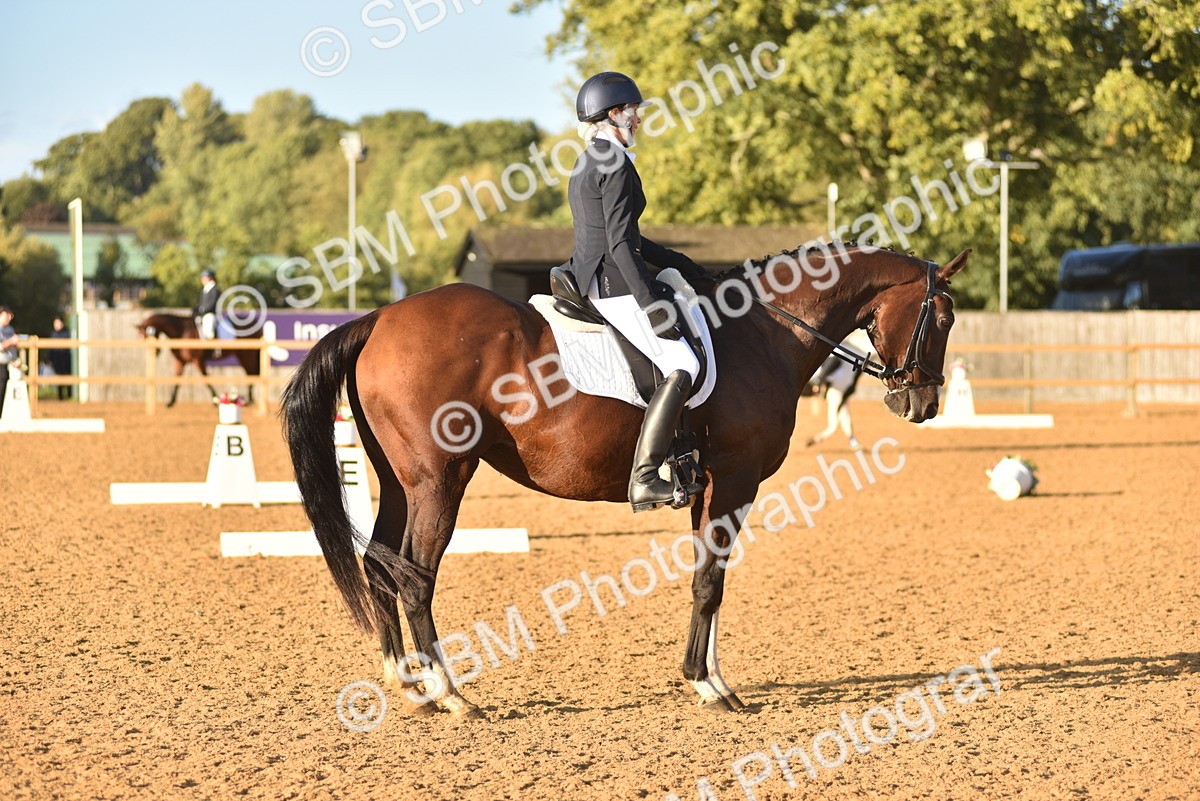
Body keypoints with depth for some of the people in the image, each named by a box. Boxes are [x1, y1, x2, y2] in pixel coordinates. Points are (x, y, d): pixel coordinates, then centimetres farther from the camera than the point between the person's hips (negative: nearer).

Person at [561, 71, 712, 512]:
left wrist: (679, 264, 25)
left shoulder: (586, 164, 18)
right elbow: (620, 244, -20)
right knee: (682, 366, -14)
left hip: (587, 277, 11)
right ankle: (644, 479, -21)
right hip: (612, 285, -11)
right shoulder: (617, 165, -13)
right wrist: (652, 306, -21)